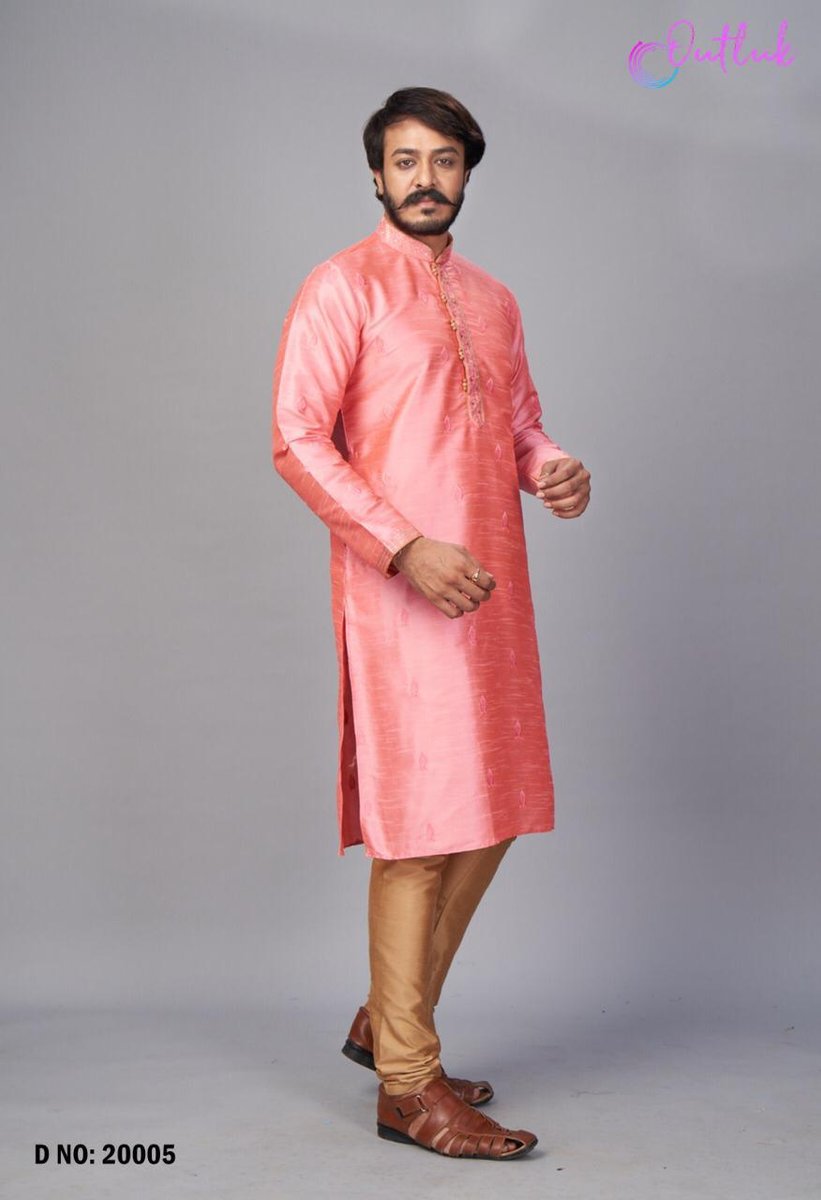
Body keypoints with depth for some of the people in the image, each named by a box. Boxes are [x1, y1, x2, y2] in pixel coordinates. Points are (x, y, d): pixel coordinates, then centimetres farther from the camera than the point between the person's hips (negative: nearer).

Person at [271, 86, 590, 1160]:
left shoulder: (493, 301, 19)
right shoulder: (343, 287, -2)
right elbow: (297, 437, -10)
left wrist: (557, 470, 0)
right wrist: (407, 549, -18)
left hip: (490, 589, 7)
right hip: (399, 590, -7)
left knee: (494, 816, 10)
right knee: (422, 827, -6)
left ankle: (390, 1020, 26)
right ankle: (407, 1084, 5)